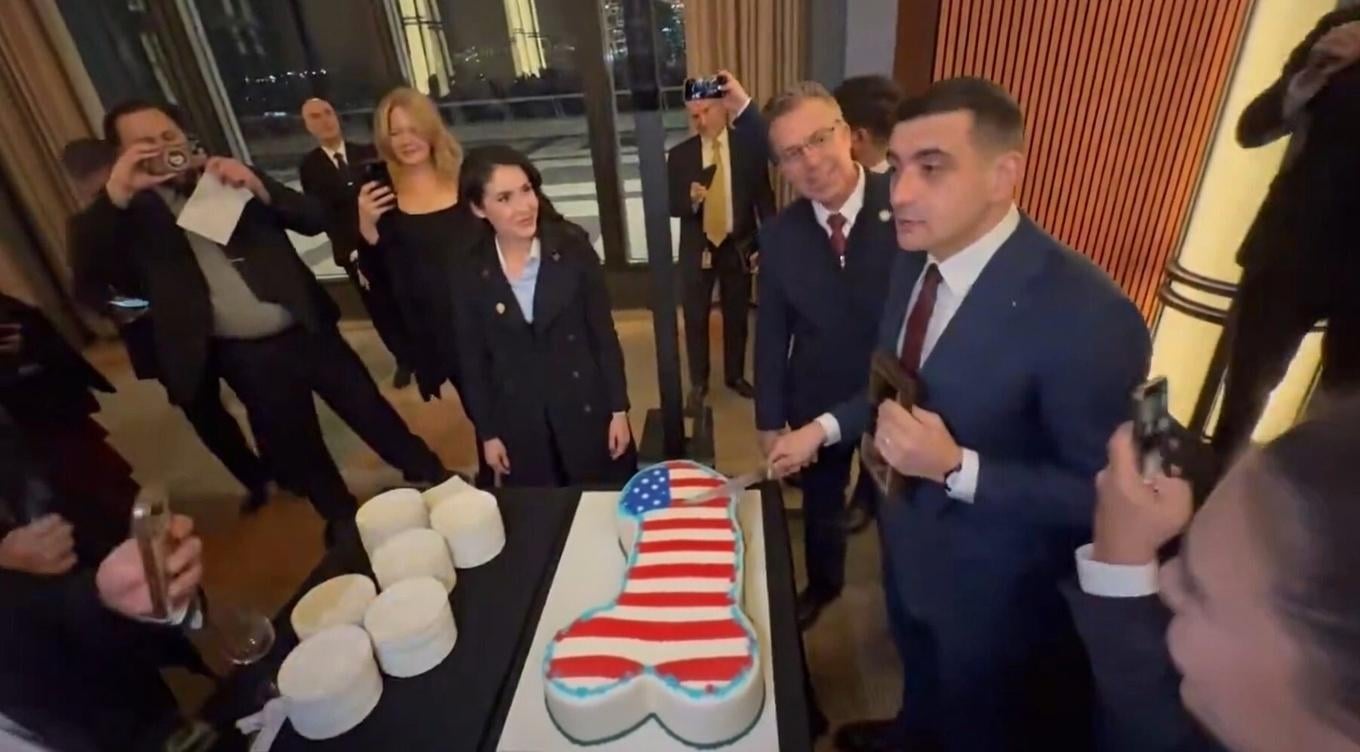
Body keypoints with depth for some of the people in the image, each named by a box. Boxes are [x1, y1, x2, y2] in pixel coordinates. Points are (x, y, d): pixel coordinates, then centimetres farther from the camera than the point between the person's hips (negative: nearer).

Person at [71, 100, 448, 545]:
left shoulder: (234, 180, 4)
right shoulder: (136, 212, 2)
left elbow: (315, 220, -4)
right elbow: (85, 260, -12)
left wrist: (258, 186, -19)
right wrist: (116, 192, -23)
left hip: (309, 333, 0)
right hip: (244, 358, 1)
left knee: (376, 418, 9)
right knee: (298, 453, 16)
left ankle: (439, 490, 28)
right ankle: (346, 523, 39)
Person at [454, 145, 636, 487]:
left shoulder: (573, 248, -11)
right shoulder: (470, 273, -8)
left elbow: (604, 333, -6)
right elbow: (473, 361, 0)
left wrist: (619, 409, -5)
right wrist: (487, 433, 3)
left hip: (587, 409, -1)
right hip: (519, 423, 1)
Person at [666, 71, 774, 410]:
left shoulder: (749, 144, -5)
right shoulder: (679, 155, -4)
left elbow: (764, 197, -2)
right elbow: (671, 206, -3)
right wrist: (691, 199, -25)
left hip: (740, 247, 0)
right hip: (697, 249, 0)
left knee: (737, 316, 14)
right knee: (695, 319, 9)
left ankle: (735, 375, 36)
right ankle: (698, 382, 28)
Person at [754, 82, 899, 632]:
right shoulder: (779, 235, -10)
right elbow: (771, 332, -3)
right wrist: (769, 419, 0)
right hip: (815, 401, 3)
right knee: (822, 505, 24)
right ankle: (822, 584, 55)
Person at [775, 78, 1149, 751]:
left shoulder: (1086, 314, -33)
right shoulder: (914, 259, -8)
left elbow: (1101, 496, -24)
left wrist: (956, 468, -35)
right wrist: (827, 427, -1)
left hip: (994, 586, -6)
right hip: (909, 539, 7)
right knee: (920, 671, 36)